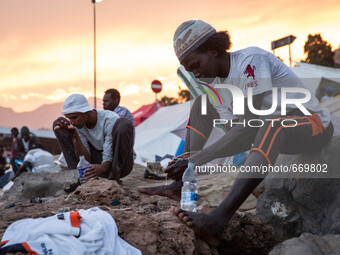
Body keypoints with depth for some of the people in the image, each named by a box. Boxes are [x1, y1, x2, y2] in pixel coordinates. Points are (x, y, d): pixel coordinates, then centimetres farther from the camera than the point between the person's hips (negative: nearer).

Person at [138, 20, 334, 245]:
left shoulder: (251, 60, -24)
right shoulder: (212, 82, 0)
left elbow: (248, 127, -32)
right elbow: (235, 129, -5)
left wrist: (196, 160, -35)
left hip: (315, 125, -8)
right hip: (270, 133, 8)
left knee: (273, 127, -43)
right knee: (202, 105, 0)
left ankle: (219, 219, -51)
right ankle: (181, 186, -10)